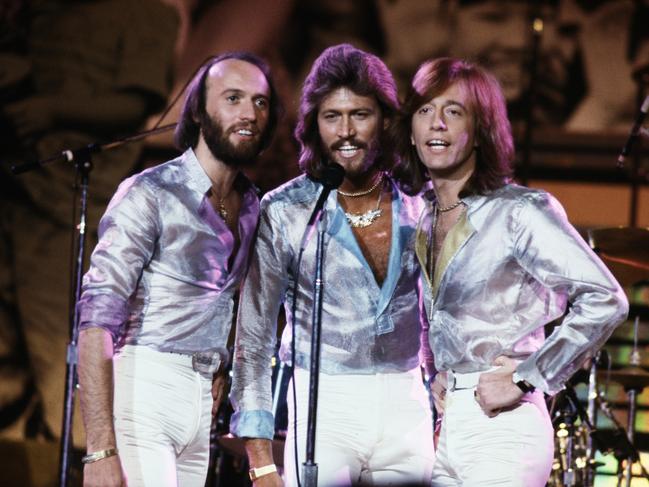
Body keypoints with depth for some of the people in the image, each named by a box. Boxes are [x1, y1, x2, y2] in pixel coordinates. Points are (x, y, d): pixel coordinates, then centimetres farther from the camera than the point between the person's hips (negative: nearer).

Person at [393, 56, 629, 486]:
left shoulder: (518, 212, -8)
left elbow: (606, 301, -16)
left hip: (499, 430, -6)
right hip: (433, 429, 6)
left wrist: (526, 379, -15)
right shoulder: (418, 217, 12)